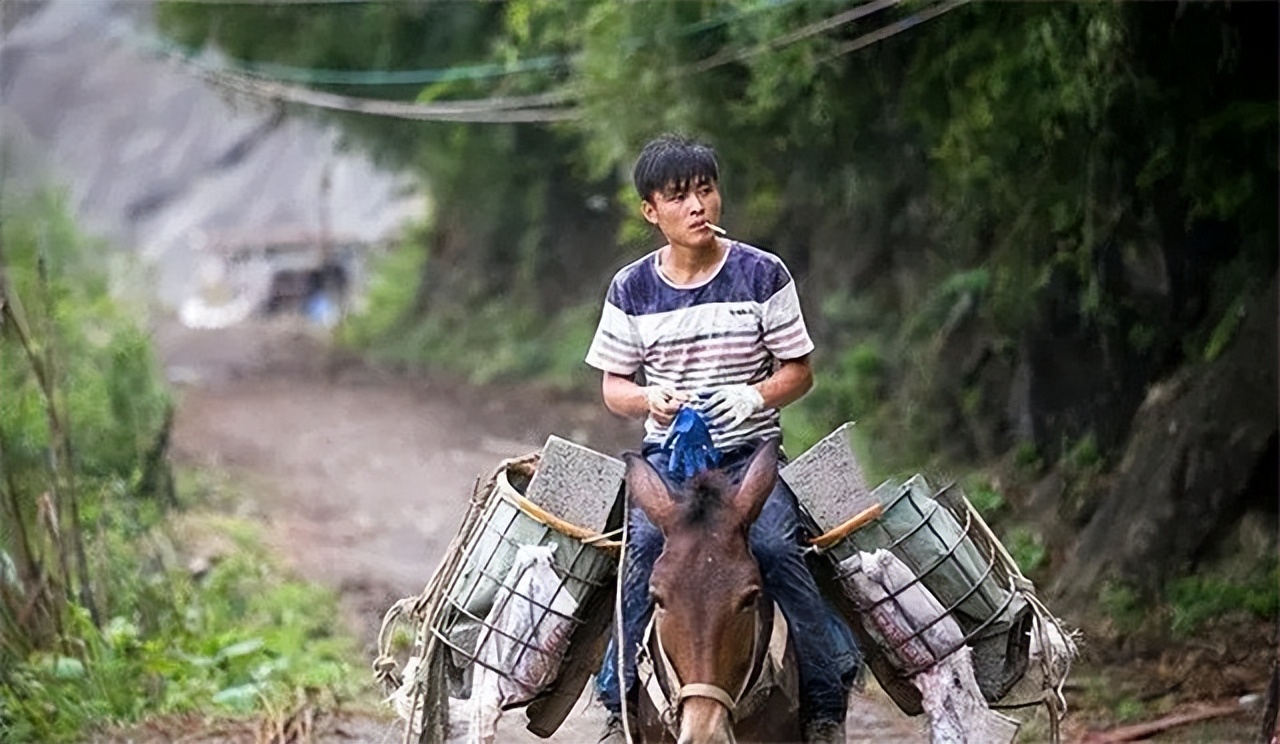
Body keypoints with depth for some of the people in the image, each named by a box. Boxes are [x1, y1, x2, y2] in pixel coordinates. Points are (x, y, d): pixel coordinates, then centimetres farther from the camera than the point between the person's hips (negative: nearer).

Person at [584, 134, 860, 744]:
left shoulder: (762, 275, -1)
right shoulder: (632, 289, 3)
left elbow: (798, 371, 3)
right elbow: (613, 387, 9)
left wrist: (755, 396, -17)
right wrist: (650, 399, -14)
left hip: (749, 450, -1)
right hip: (667, 451, 1)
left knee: (774, 545, -27)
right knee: (646, 543, -28)